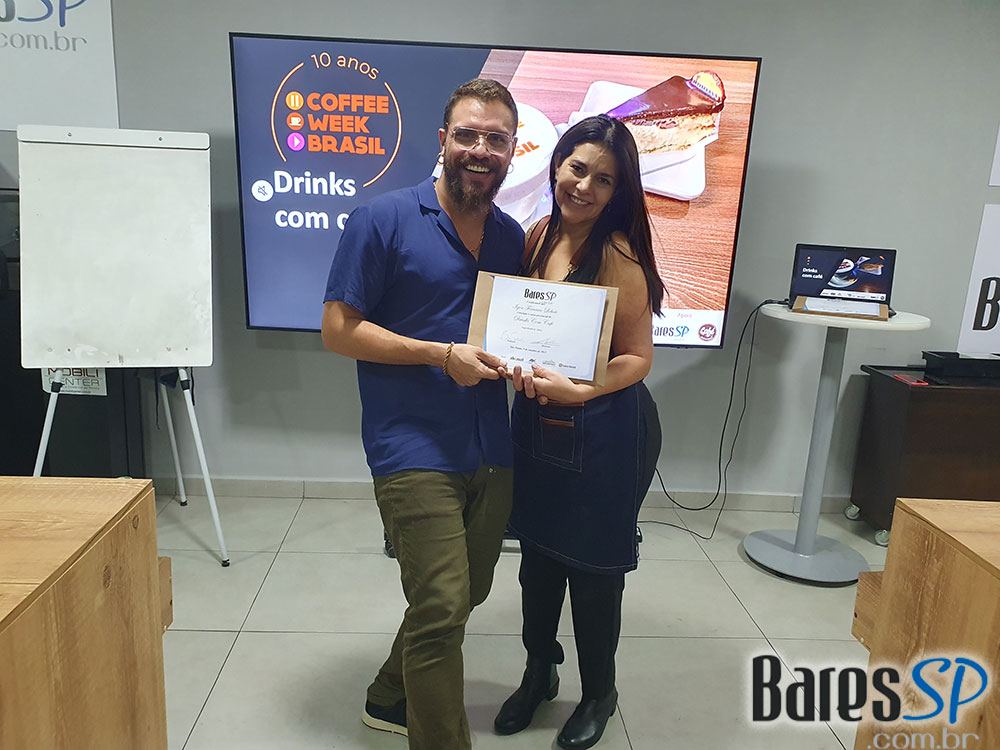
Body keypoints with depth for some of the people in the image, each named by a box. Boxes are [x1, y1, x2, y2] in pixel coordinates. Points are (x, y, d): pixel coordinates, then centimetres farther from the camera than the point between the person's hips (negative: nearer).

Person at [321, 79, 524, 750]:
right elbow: (338, 329, -8)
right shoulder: (383, 221, -7)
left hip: (490, 452, 7)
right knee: (441, 607, -10)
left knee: (467, 594, 19)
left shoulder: (512, 236, 11)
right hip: (415, 449, -7)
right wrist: (441, 355, -16)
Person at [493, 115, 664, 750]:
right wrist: (521, 368, -8)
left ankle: (600, 693, 38)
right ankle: (539, 675, 43)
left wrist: (578, 390, -31)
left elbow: (637, 357, -15)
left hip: (606, 431, -6)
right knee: (538, 553, 18)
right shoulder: (539, 235, 2)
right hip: (536, 423, 6)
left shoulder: (618, 256, -18)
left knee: (593, 565, 11)